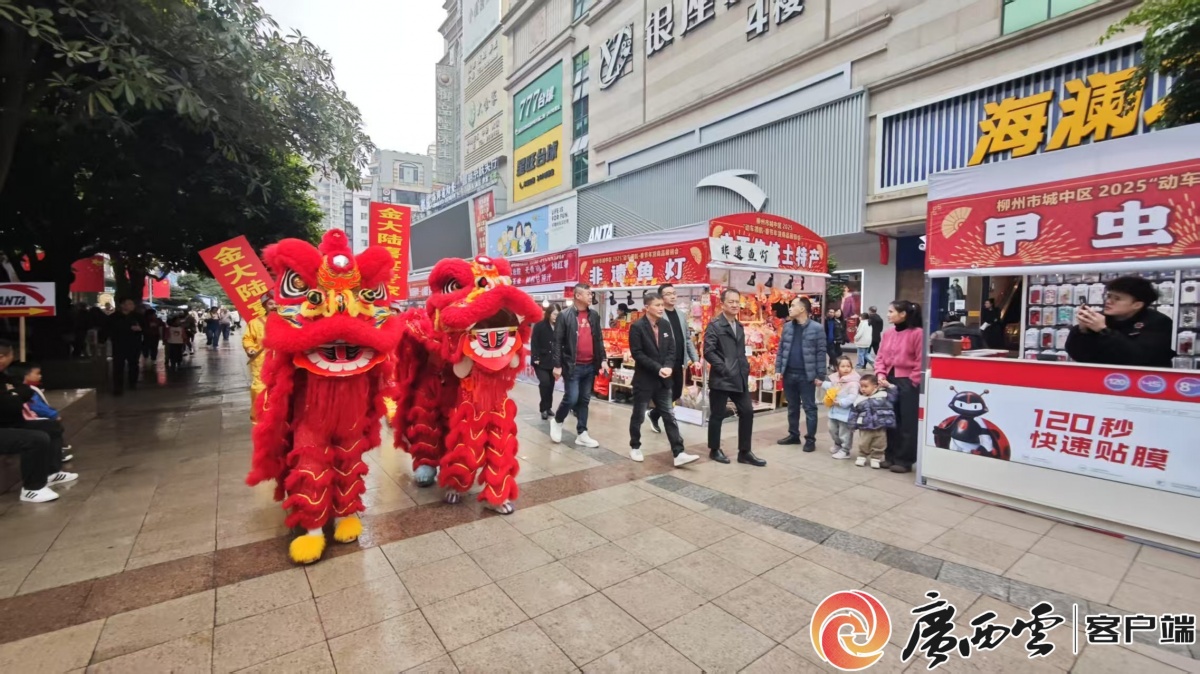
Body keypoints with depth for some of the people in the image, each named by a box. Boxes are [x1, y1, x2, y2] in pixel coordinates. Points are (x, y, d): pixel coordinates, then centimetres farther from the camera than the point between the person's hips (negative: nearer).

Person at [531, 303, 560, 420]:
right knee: (544, 382, -15)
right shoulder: (539, 326, -6)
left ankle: (548, 407, 24)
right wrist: (535, 358, -16)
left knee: (550, 384, 10)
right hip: (541, 361, -4)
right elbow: (534, 343, -8)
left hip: (553, 361, 4)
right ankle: (544, 408, -2)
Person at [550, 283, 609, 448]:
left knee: (584, 400, 10)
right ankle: (557, 421, 22)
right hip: (572, 366, -5)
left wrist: (603, 359, 4)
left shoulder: (594, 315, 9)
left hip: (590, 366, 5)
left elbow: (599, 340, 13)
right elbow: (557, 342, -8)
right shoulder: (565, 315, -7)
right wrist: (557, 365, -12)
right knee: (571, 398, -6)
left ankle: (581, 434, 18)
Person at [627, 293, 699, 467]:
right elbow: (637, 353, -16)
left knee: (669, 417, 3)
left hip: (663, 379, 5)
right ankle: (635, 447, 28)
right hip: (644, 379, -5)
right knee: (638, 416, 9)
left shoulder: (665, 325, 6)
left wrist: (668, 367, -12)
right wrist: (657, 368, -21)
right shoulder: (637, 326, -12)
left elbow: (672, 349, 6)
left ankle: (678, 454, 4)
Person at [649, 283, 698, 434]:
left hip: (679, 362, 7)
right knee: (668, 395, 0)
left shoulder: (682, 314, 11)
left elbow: (687, 339, 15)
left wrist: (695, 358, 8)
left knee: (676, 394, 14)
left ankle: (654, 414, 34)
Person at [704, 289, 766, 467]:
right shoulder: (714, 325, -9)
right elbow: (708, 351, -17)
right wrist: (724, 368, -17)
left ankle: (744, 452, 19)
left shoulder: (739, 327, 16)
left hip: (739, 378, 8)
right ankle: (714, 450, 21)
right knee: (718, 415, 4)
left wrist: (745, 368, 8)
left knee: (747, 412, 8)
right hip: (721, 378, -7)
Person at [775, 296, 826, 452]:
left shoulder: (816, 328, -7)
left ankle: (810, 439, 12)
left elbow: (820, 353, -7)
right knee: (792, 407, 15)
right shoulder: (787, 326, 7)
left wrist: (820, 375, -10)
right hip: (789, 373, 5)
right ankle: (793, 435, 27)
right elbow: (781, 349, 9)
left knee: (809, 408, 4)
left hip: (807, 375, -5)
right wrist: (778, 369, 2)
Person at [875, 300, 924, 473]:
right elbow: (880, 357, 11)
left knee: (907, 424, 2)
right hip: (889, 381, 7)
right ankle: (891, 456, 25)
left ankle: (905, 460, 12)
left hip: (908, 383, -7)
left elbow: (921, 362, -13)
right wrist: (880, 375, -3)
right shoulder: (888, 333, 9)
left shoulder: (918, 333, -11)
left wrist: (910, 382, -13)